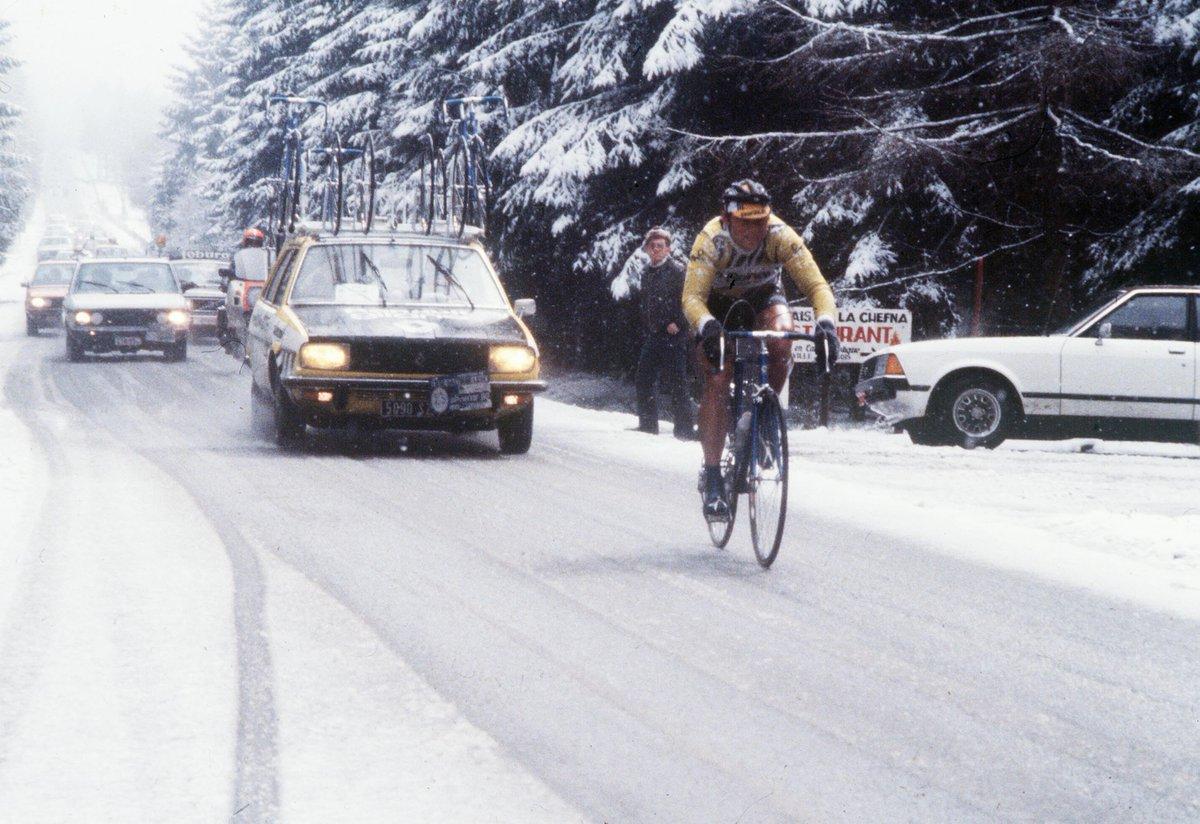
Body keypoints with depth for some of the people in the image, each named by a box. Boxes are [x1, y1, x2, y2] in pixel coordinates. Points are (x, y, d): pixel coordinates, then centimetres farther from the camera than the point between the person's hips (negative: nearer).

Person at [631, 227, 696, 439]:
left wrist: (678, 323, -16)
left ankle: (685, 428, -8)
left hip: (673, 334, -7)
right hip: (653, 334, 8)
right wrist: (647, 327, 17)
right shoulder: (646, 272, 15)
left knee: (676, 381, -10)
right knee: (644, 379, 8)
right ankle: (647, 424, 18)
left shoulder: (677, 270, -7)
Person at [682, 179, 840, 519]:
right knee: (717, 382, -18)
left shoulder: (781, 236, -30)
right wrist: (706, 325, -63)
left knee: (782, 339, -32)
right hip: (719, 305, -1)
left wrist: (826, 321, -54)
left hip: (763, 298, 1)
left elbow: (816, 285, -34)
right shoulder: (711, 240, -33)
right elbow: (692, 296, -41)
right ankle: (713, 478, -12)